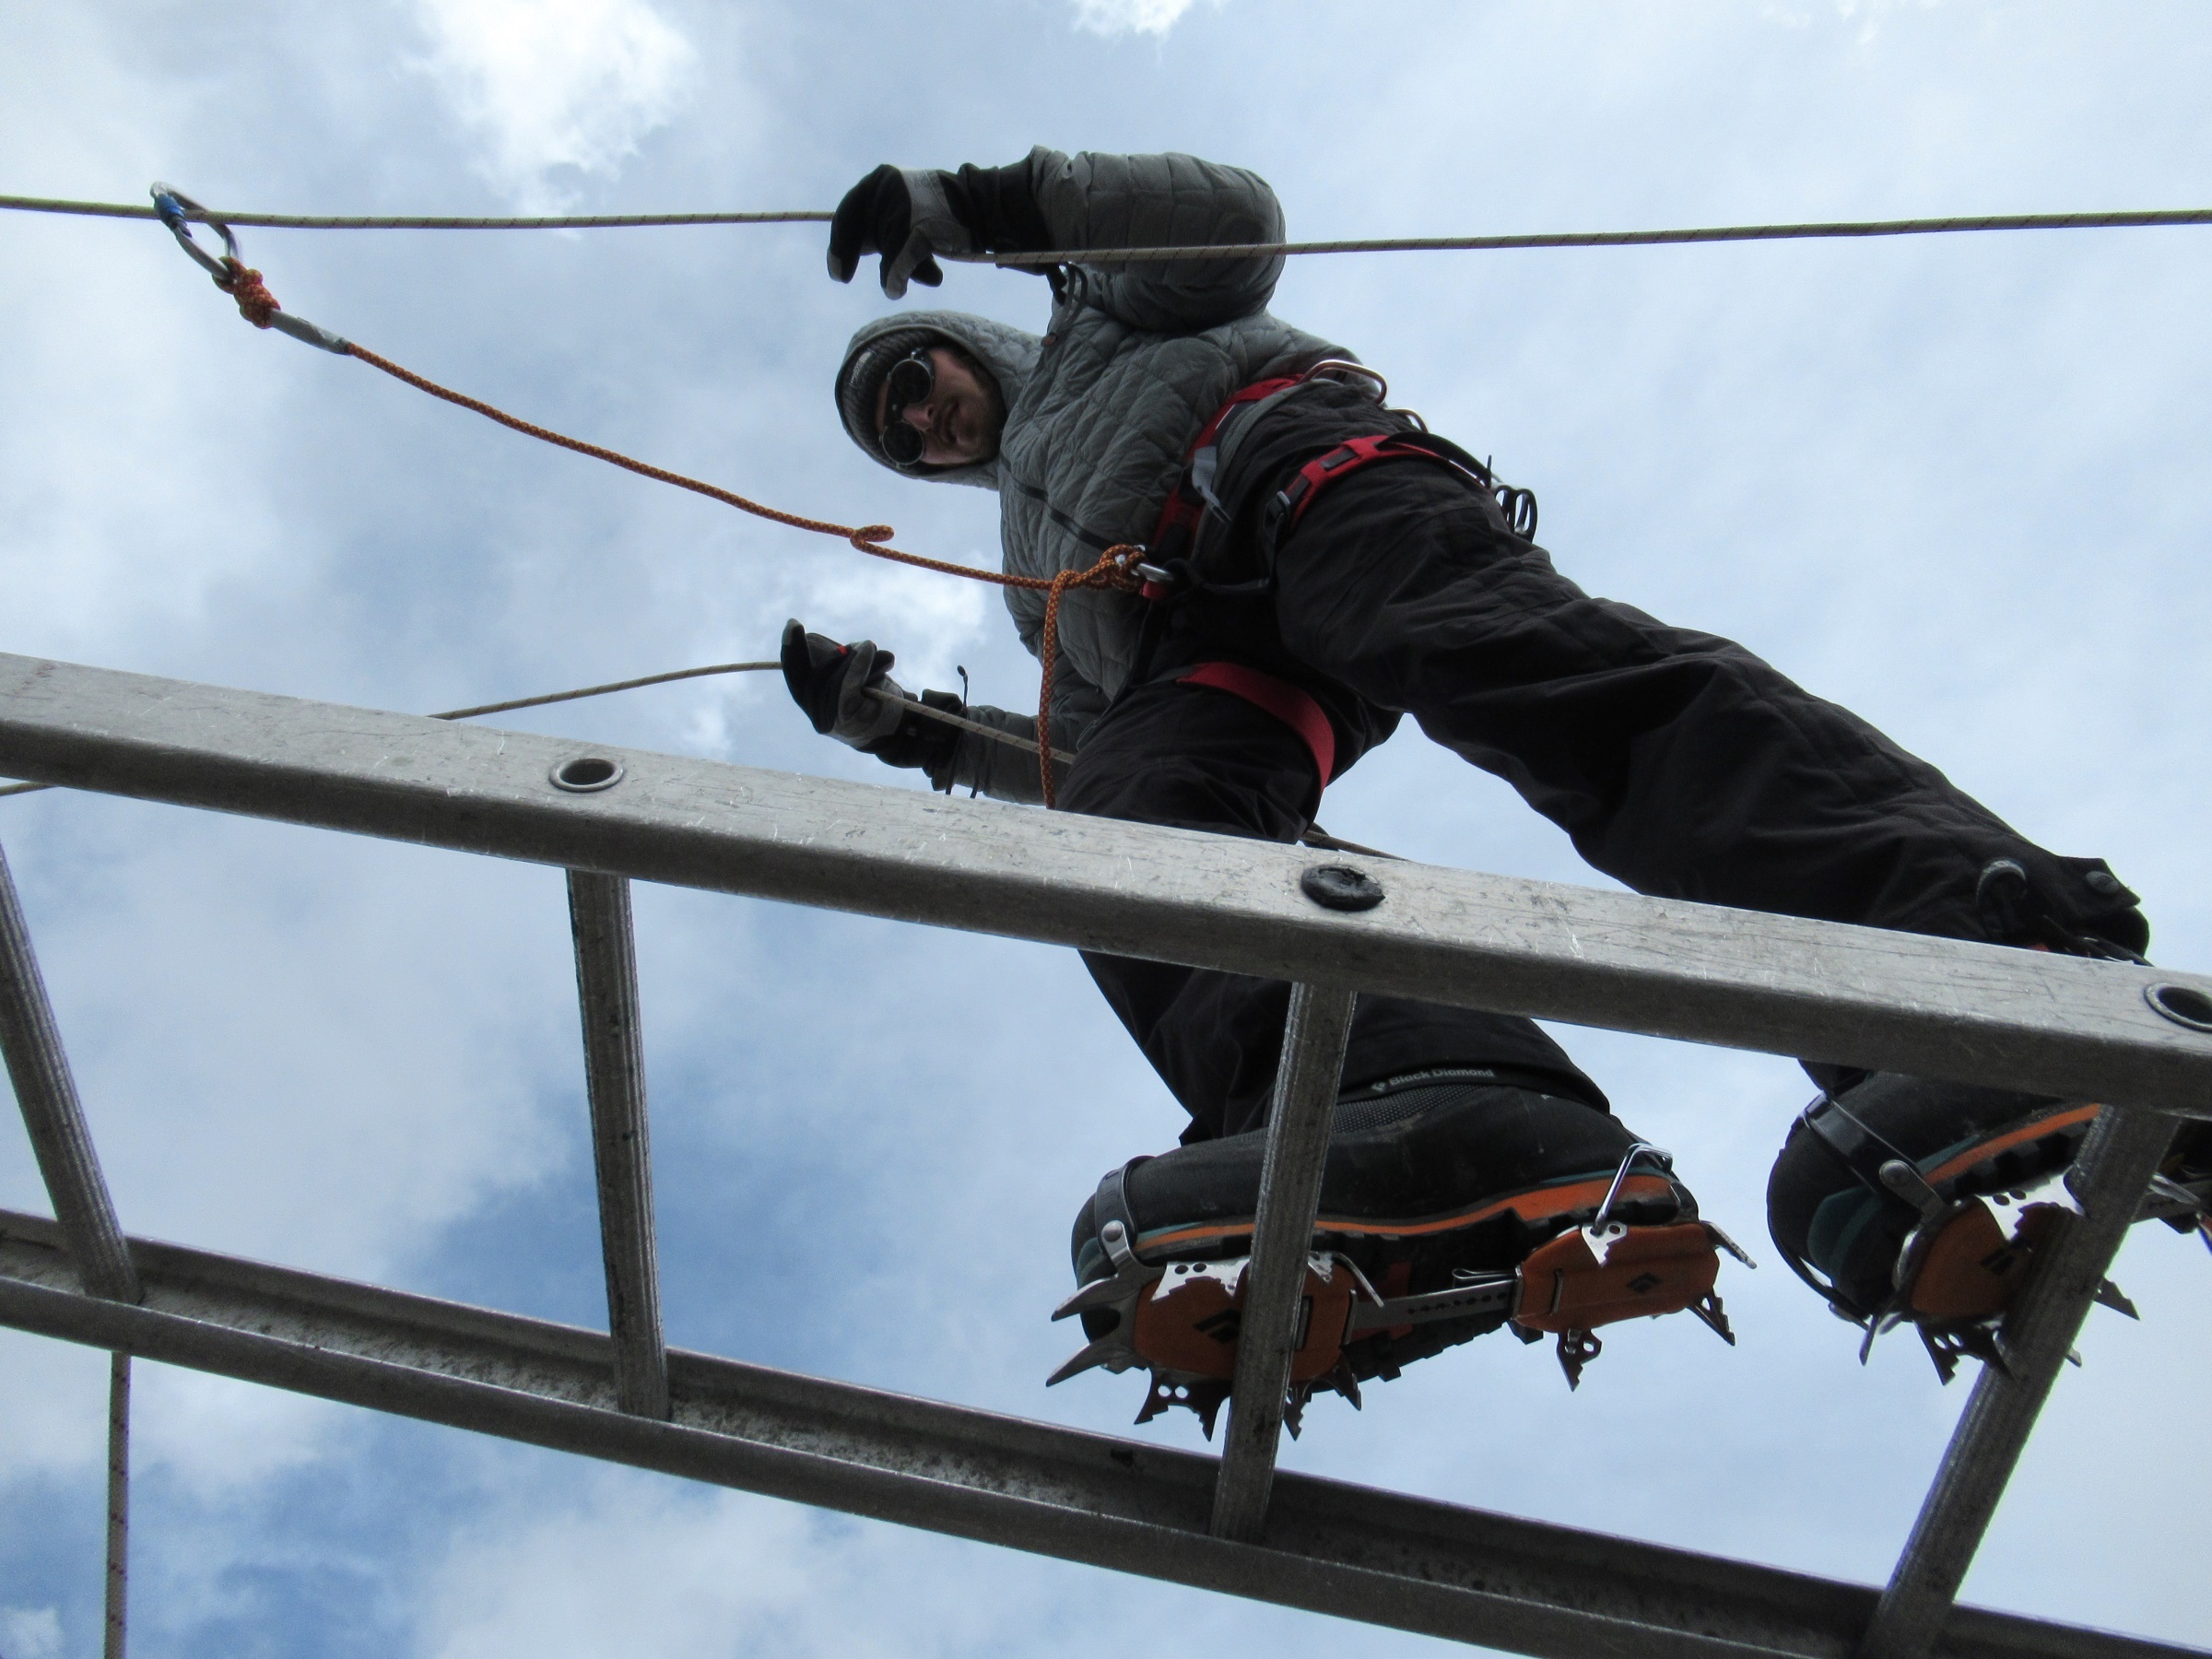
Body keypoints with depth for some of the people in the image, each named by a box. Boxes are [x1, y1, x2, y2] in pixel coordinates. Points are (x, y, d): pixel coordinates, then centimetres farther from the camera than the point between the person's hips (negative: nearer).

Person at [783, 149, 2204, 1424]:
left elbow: (1236, 219, 17)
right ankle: (1420, 1111, -62)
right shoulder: (1036, 567, 45)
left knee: (1514, 651, -36)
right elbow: (1102, 765, 31)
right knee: (1125, 818, -32)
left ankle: (1994, 948, -57)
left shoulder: (1089, 315, 38)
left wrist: (993, 202, 13)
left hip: (1304, 473, -3)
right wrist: (906, 728, 30)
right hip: (1196, 671, 4)